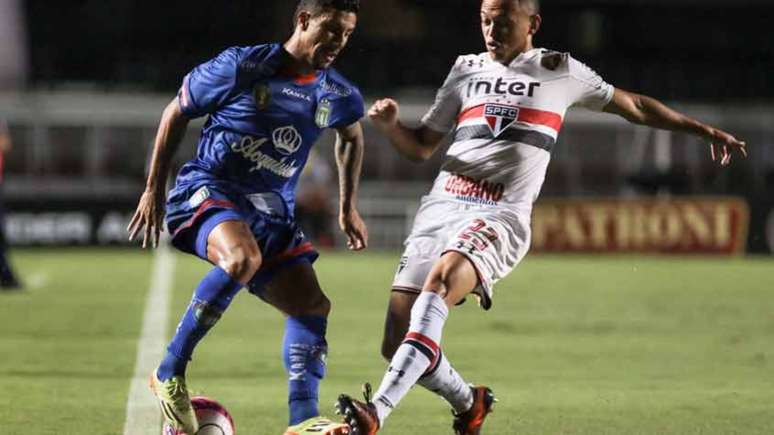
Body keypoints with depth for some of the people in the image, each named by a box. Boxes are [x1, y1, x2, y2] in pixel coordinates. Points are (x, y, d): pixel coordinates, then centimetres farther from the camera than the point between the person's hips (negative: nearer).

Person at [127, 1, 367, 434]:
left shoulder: (338, 96, 6)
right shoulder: (242, 67, -9)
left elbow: (351, 136, 31)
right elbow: (177, 113, 3)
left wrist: (349, 206, 27)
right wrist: (154, 190, 4)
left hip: (273, 211, 6)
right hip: (208, 189, -6)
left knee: (313, 304, -9)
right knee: (243, 258, -36)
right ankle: (170, 374, -25)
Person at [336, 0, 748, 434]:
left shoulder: (560, 71, 12)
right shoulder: (467, 69, 19)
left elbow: (633, 105, 25)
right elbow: (421, 146, 24)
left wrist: (705, 130, 29)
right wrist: (390, 125, 2)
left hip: (501, 215, -4)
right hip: (442, 205, 4)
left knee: (441, 278, -36)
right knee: (398, 343, -7)